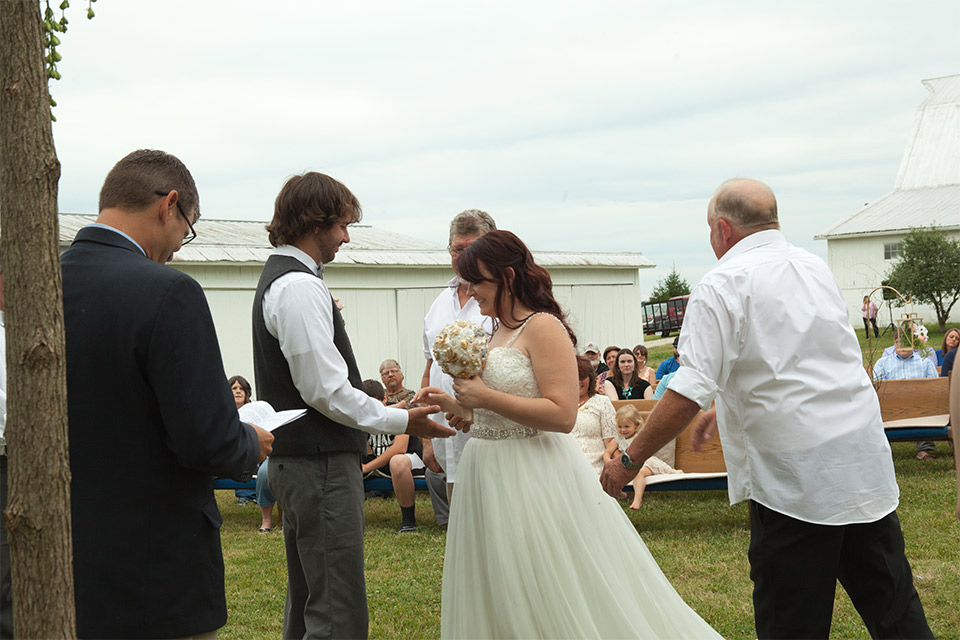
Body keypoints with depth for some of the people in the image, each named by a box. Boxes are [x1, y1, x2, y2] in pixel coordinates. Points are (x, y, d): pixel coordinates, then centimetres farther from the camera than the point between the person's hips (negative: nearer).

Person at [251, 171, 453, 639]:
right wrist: (402, 421, -12)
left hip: (294, 460, 11)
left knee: (306, 601, 19)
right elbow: (325, 390, -21)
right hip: (320, 463, -11)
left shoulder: (278, 278, 17)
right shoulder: (300, 287, -16)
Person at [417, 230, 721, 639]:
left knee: (553, 602, -1)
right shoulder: (499, 333, 14)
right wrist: (451, 405, 9)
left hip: (534, 478, -9)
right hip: (489, 478, 9)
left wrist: (486, 396, -20)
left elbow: (562, 414, -22)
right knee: (500, 600, 14)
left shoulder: (543, 327, -12)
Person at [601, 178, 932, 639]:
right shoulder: (816, 268, 13)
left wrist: (630, 460, -6)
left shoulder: (721, 286, -9)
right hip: (867, 462, 7)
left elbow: (689, 394, -16)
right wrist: (728, 409, 32)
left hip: (795, 475, -7)